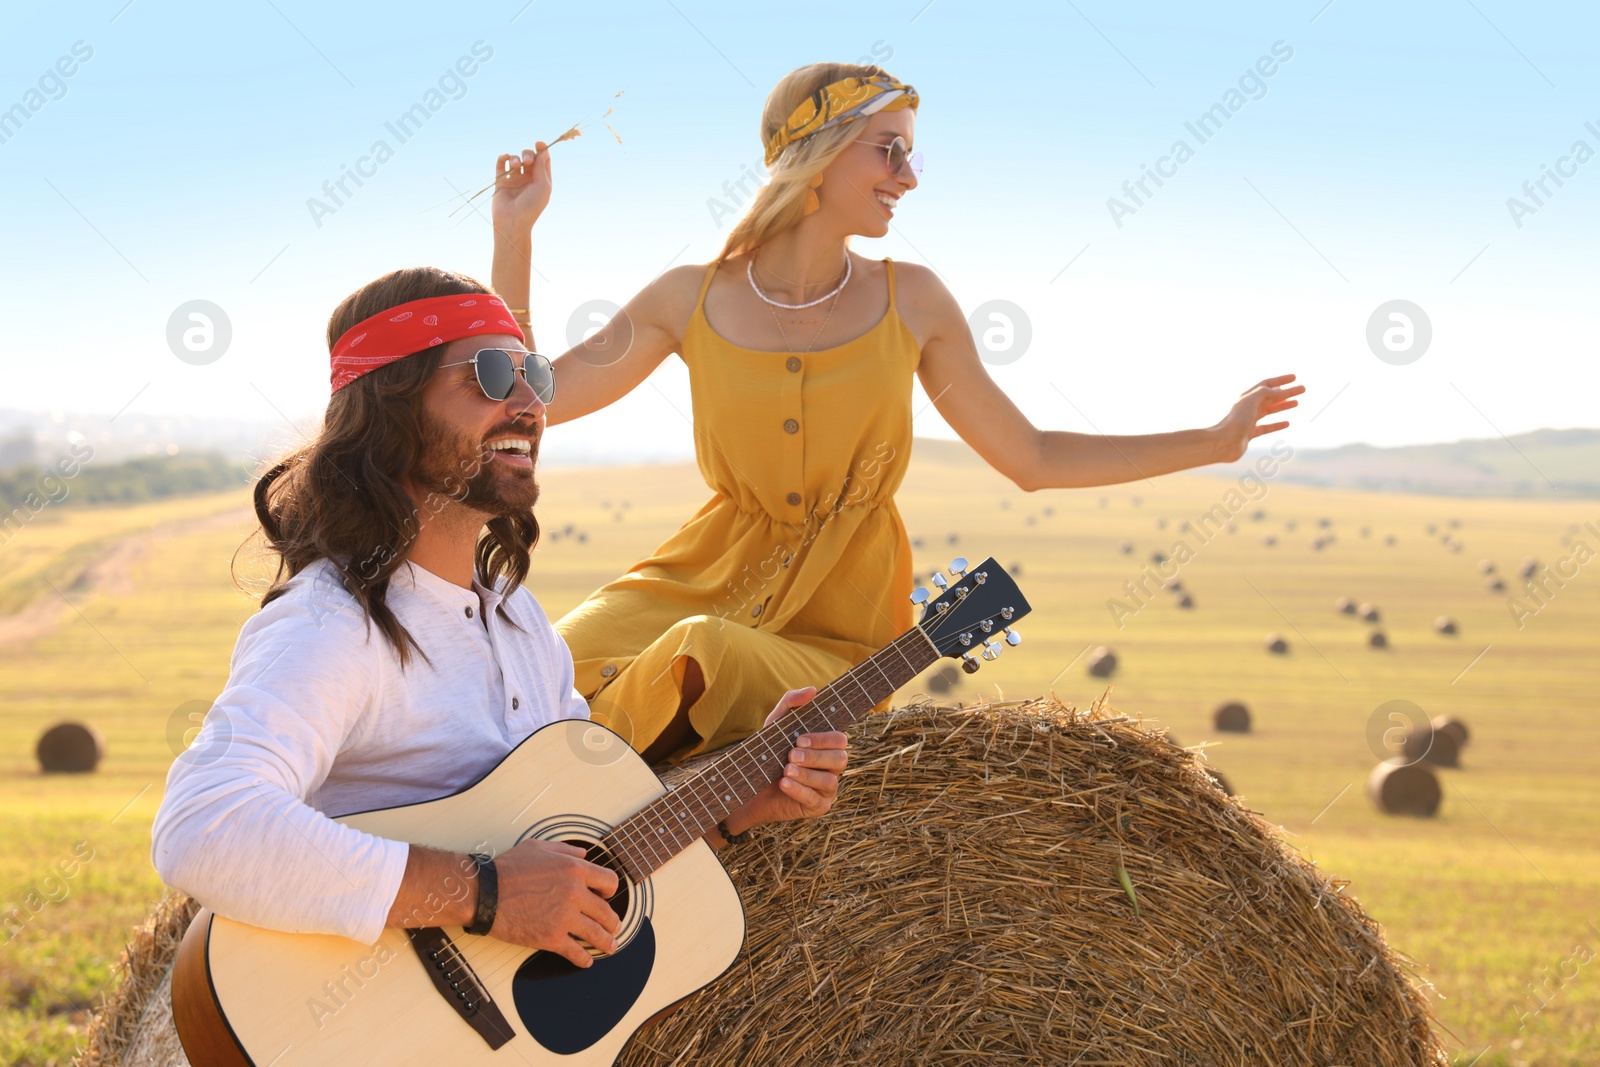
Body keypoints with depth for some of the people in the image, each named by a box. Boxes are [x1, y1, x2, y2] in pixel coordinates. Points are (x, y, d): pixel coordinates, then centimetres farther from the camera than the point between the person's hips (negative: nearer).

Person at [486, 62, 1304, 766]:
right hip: (700, 581, 1)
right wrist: (515, 236, 1)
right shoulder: (691, 300, 0)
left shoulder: (910, 301, 1)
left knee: (705, 657, -32)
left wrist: (1213, 441, 9)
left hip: (837, 631, -1)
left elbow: (1031, 459, 10)